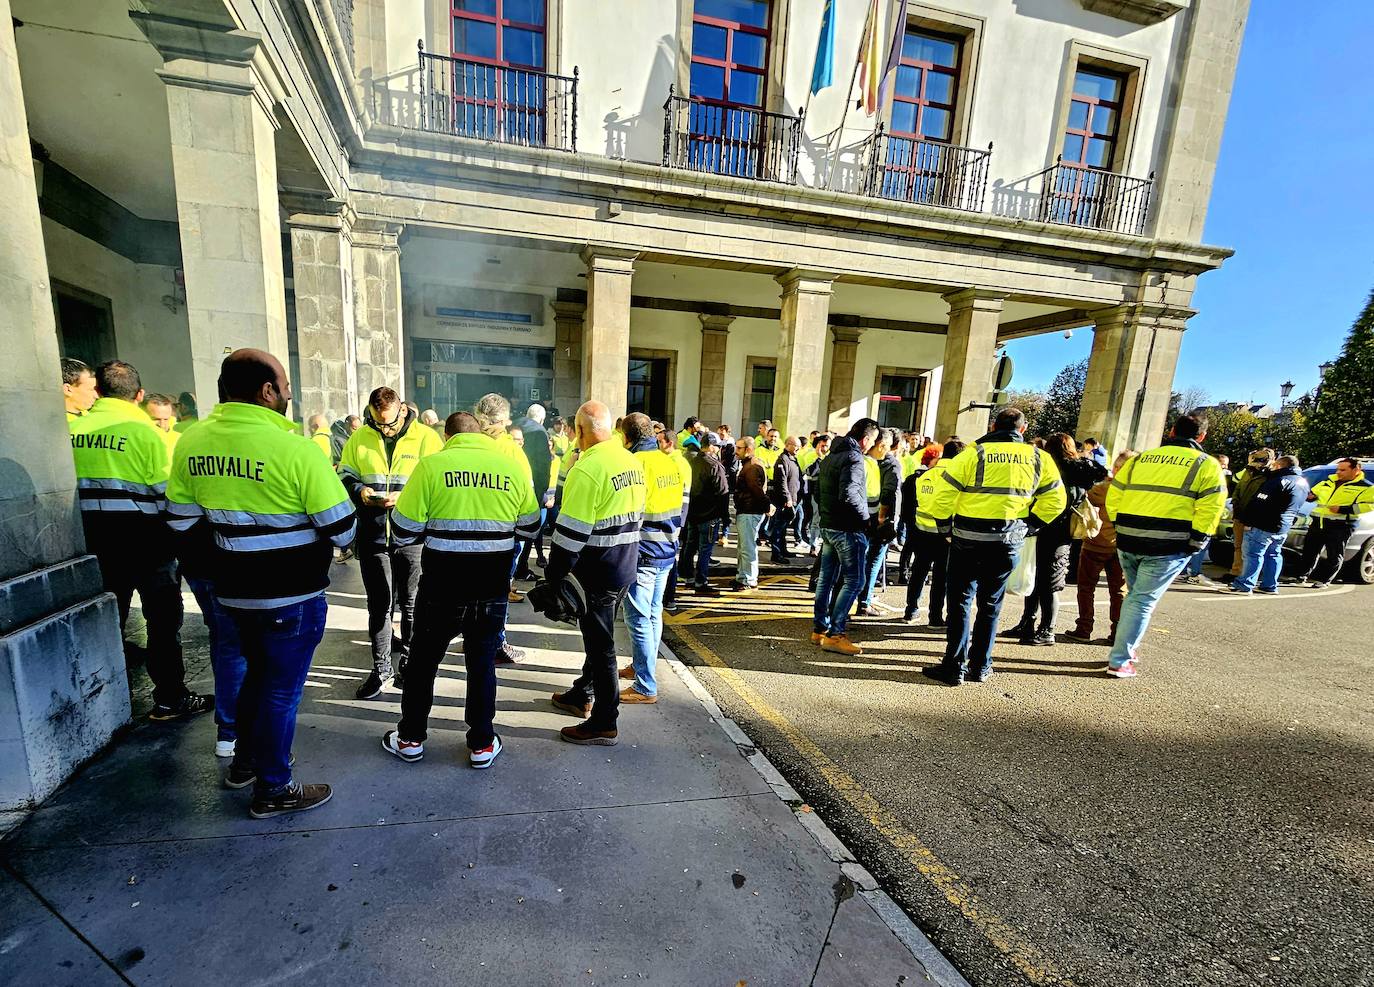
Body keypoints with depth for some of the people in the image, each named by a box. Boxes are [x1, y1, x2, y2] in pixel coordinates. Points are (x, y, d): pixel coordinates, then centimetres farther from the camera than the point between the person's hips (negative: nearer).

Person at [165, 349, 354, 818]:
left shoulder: (192, 443, -2)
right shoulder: (295, 449, -23)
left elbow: (182, 522, 7)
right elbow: (342, 530, -19)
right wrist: (305, 535, 3)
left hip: (232, 592, 7)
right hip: (292, 596, -6)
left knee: (258, 671, 27)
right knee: (282, 689, 9)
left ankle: (245, 761, 44)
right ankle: (274, 789, 26)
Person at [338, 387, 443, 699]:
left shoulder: (425, 437, -5)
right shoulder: (360, 438, 5)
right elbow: (344, 474, 12)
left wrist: (405, 497, -22)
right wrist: (359, 490, -10)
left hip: (412, 535, -2)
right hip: (372, 534, 3)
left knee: (411, 604, 11)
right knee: (379, 604, 13)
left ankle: (410, 662, 30)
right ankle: (381, 667, 27)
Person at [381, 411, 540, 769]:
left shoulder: (431, 464, -9)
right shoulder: (512, 467, -2)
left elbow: (403, 532, -7)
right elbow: (529, 528, 6)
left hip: (442, 586, -1)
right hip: (492, 588, 2)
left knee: (422, 660, 19)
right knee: (482, 663, 16)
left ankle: (410, 739, 34)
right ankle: (482, 744, 27)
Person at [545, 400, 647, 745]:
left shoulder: (587, 469, -20)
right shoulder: (633, 462, 6)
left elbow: (570, 531, -21)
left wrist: (554, 575, -10)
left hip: (597, 572, -9)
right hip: (626, 568, 9)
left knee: (600, 643, 3)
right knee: (598, 635, 23)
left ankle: (604, 724, 16)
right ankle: (582, 695, 41)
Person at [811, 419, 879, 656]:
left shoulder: (830, 457, 16)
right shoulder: (854, 458, -14)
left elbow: (818, 492, 20)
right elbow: (848, 494, -25)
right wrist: (866, 517, -13)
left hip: (827, 527, 9)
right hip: (847, 529, -9)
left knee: (826, 578, 12)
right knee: (854, 580, -3)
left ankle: (819, 629, 18)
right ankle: (835, 634, -4)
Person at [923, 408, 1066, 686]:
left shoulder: (974, 453, -8)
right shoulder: (1038, 458, 4)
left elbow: (942, 495, -11)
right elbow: (1055, 499, 9)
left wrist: (946, 525, 3)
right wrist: (1029, 526, 14)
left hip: (969, 540, -3)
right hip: (1009, 543, 4)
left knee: (960, 602, 6)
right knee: (990, 605, 15)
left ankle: (955, 666, 8)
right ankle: (980, 666, 24)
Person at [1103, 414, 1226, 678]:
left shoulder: (1139, 459, 13)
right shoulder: (1207, 465, 3)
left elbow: (1113, 497, 12)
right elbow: (1209, 510, -7)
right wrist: (1195, 544, 0)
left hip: (1128, 541, 4)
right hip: (1168, 547, -4)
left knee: (1134, 595, 22)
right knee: (1143, 601, 1)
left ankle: (1127, 648, 28)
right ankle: (1120, 661, 3)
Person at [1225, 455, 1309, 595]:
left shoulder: (1281, 480, -16)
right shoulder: (1303, 483, 15)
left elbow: (1259, 503, -21)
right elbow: (1294, 506, 24)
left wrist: (1248, 521, -16)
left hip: (1264, 526, -9)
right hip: (1283, 528, 9)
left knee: (1253, 554, -8)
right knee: (1273, 555, 17)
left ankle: (1243, 586, -9)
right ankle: (1269, 586, 22)